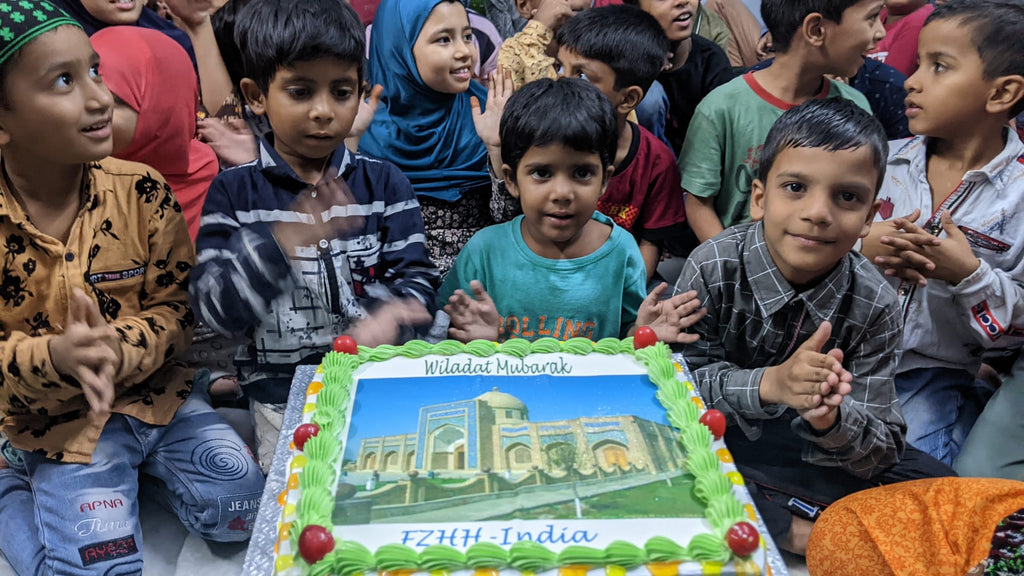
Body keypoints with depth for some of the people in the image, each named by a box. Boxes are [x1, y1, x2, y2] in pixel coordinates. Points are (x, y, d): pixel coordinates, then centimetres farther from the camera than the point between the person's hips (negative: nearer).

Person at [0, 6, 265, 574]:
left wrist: (119, 349, -26)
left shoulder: (140, 191, -10)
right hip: (53, 420, -2)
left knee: (241, 501, -8)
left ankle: (135, 460, 16)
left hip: (151, 390, 3)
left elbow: (176, 308, -6)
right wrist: (54, 357, -30)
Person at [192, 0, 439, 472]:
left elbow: (416, 277, -1)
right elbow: (215, 311, -10)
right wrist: (280, 245, -27)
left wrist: (389, 315, -24)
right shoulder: (234, 193, -3)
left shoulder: (385, 183, 2)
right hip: (283, 392, -1)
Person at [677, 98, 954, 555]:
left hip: (817, 445, 2)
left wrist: (832, 421, -37)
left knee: (932, 480, -13)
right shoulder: (712, 268, -20)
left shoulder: (874, 306, -14)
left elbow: (881, 450, -14)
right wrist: (768, 384, -38)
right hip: (715, 432, -1)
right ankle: (792, 530, -15)